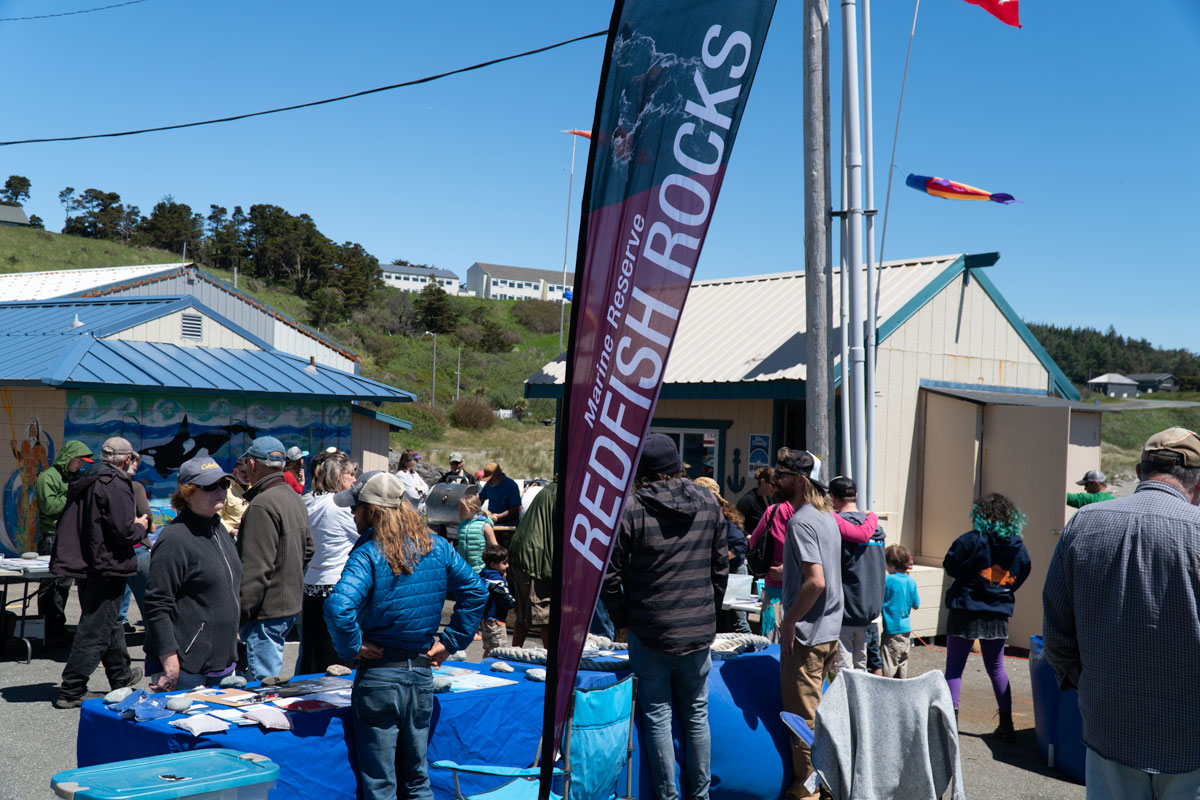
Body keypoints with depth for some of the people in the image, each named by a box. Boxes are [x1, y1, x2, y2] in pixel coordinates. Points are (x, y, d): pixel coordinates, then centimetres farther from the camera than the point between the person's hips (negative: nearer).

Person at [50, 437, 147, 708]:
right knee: (95, 630, -3)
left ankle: (121, 675, 37)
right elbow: (123, 531, -22)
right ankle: (71, 690, -2)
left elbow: (67, 525, 16)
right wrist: (140, 527, 0)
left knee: (108, 623, 22)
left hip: (87, 567, 9)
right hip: (107, 568, -9)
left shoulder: (85, 484, 11)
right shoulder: (116, 486, -16)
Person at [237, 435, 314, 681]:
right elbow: (307, 549, 22)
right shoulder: (295, 498, 12)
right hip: (291, 603, 10)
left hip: (268, 612, -10)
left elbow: (255, 569, -22)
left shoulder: (262, 505, -19)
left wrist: (239, 615, -18)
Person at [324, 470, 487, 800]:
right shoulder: (436, 547, 2)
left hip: (379, 676, -5)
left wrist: (352, 647, -14)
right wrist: (450, 642, 9)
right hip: (423, 675, 6)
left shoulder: (369, 555, -15)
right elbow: (475, 591, 7)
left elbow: (338, 607, -30)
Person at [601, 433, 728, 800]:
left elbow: (609, 574, -8)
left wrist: (622, 621, 4)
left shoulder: (631, 508, -10)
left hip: (649, 631, -3)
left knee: (657, 716, 6)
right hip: (699, 631, 4)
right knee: (696, 714, 15)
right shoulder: (708, 502, 2)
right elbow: (720, 565, 9)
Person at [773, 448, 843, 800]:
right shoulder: (827, 517, 11)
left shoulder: (800, 521, -18)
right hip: (829, 630, 9)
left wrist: (788, 623, -19)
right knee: (817, 712, 17)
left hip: (806, 635, -9)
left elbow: (815, 581, -26)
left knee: (802, 716, 0)